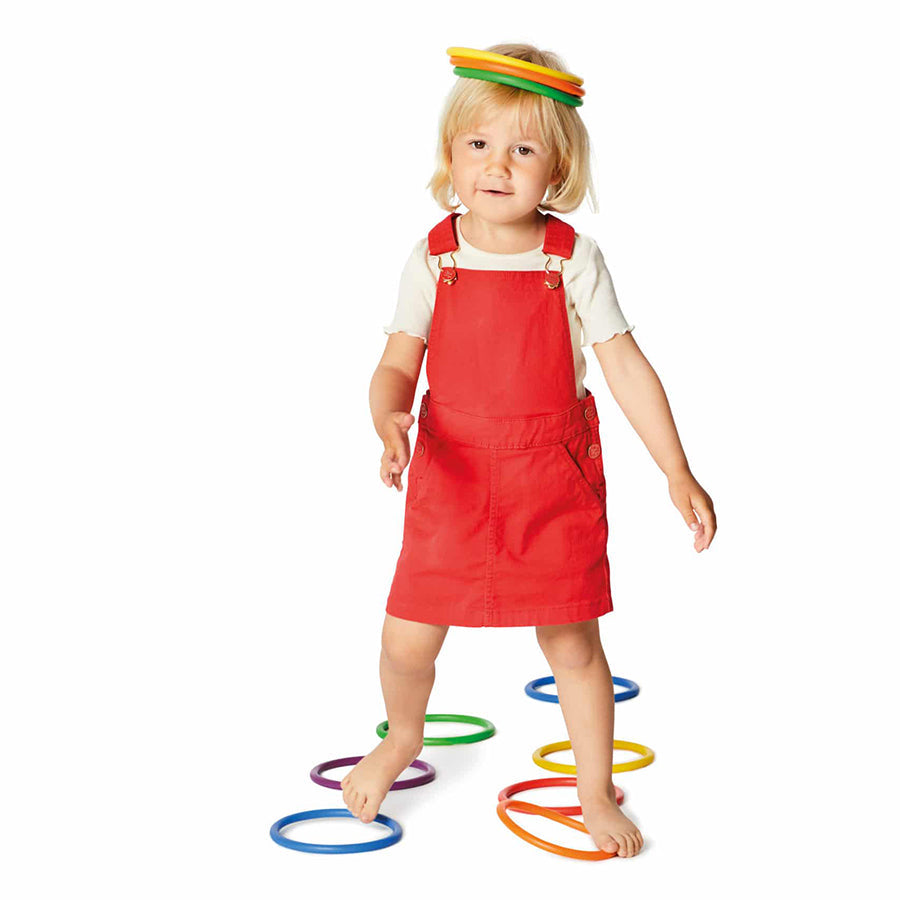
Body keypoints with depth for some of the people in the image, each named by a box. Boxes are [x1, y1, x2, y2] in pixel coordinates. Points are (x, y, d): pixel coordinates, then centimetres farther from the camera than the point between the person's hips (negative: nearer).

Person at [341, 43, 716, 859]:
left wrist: (678, 474, -8)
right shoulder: (433, 260, -4)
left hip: (554, 482, -1)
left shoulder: (574, 260, -6)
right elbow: (397, 366, -4)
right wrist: (389, 422, -27)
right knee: (407, 640, 4)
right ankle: (403, 739, 39)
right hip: (452, 478, 1)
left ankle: (595, 790, 27)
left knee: (571, 640, 4)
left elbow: (626, 367, -5)